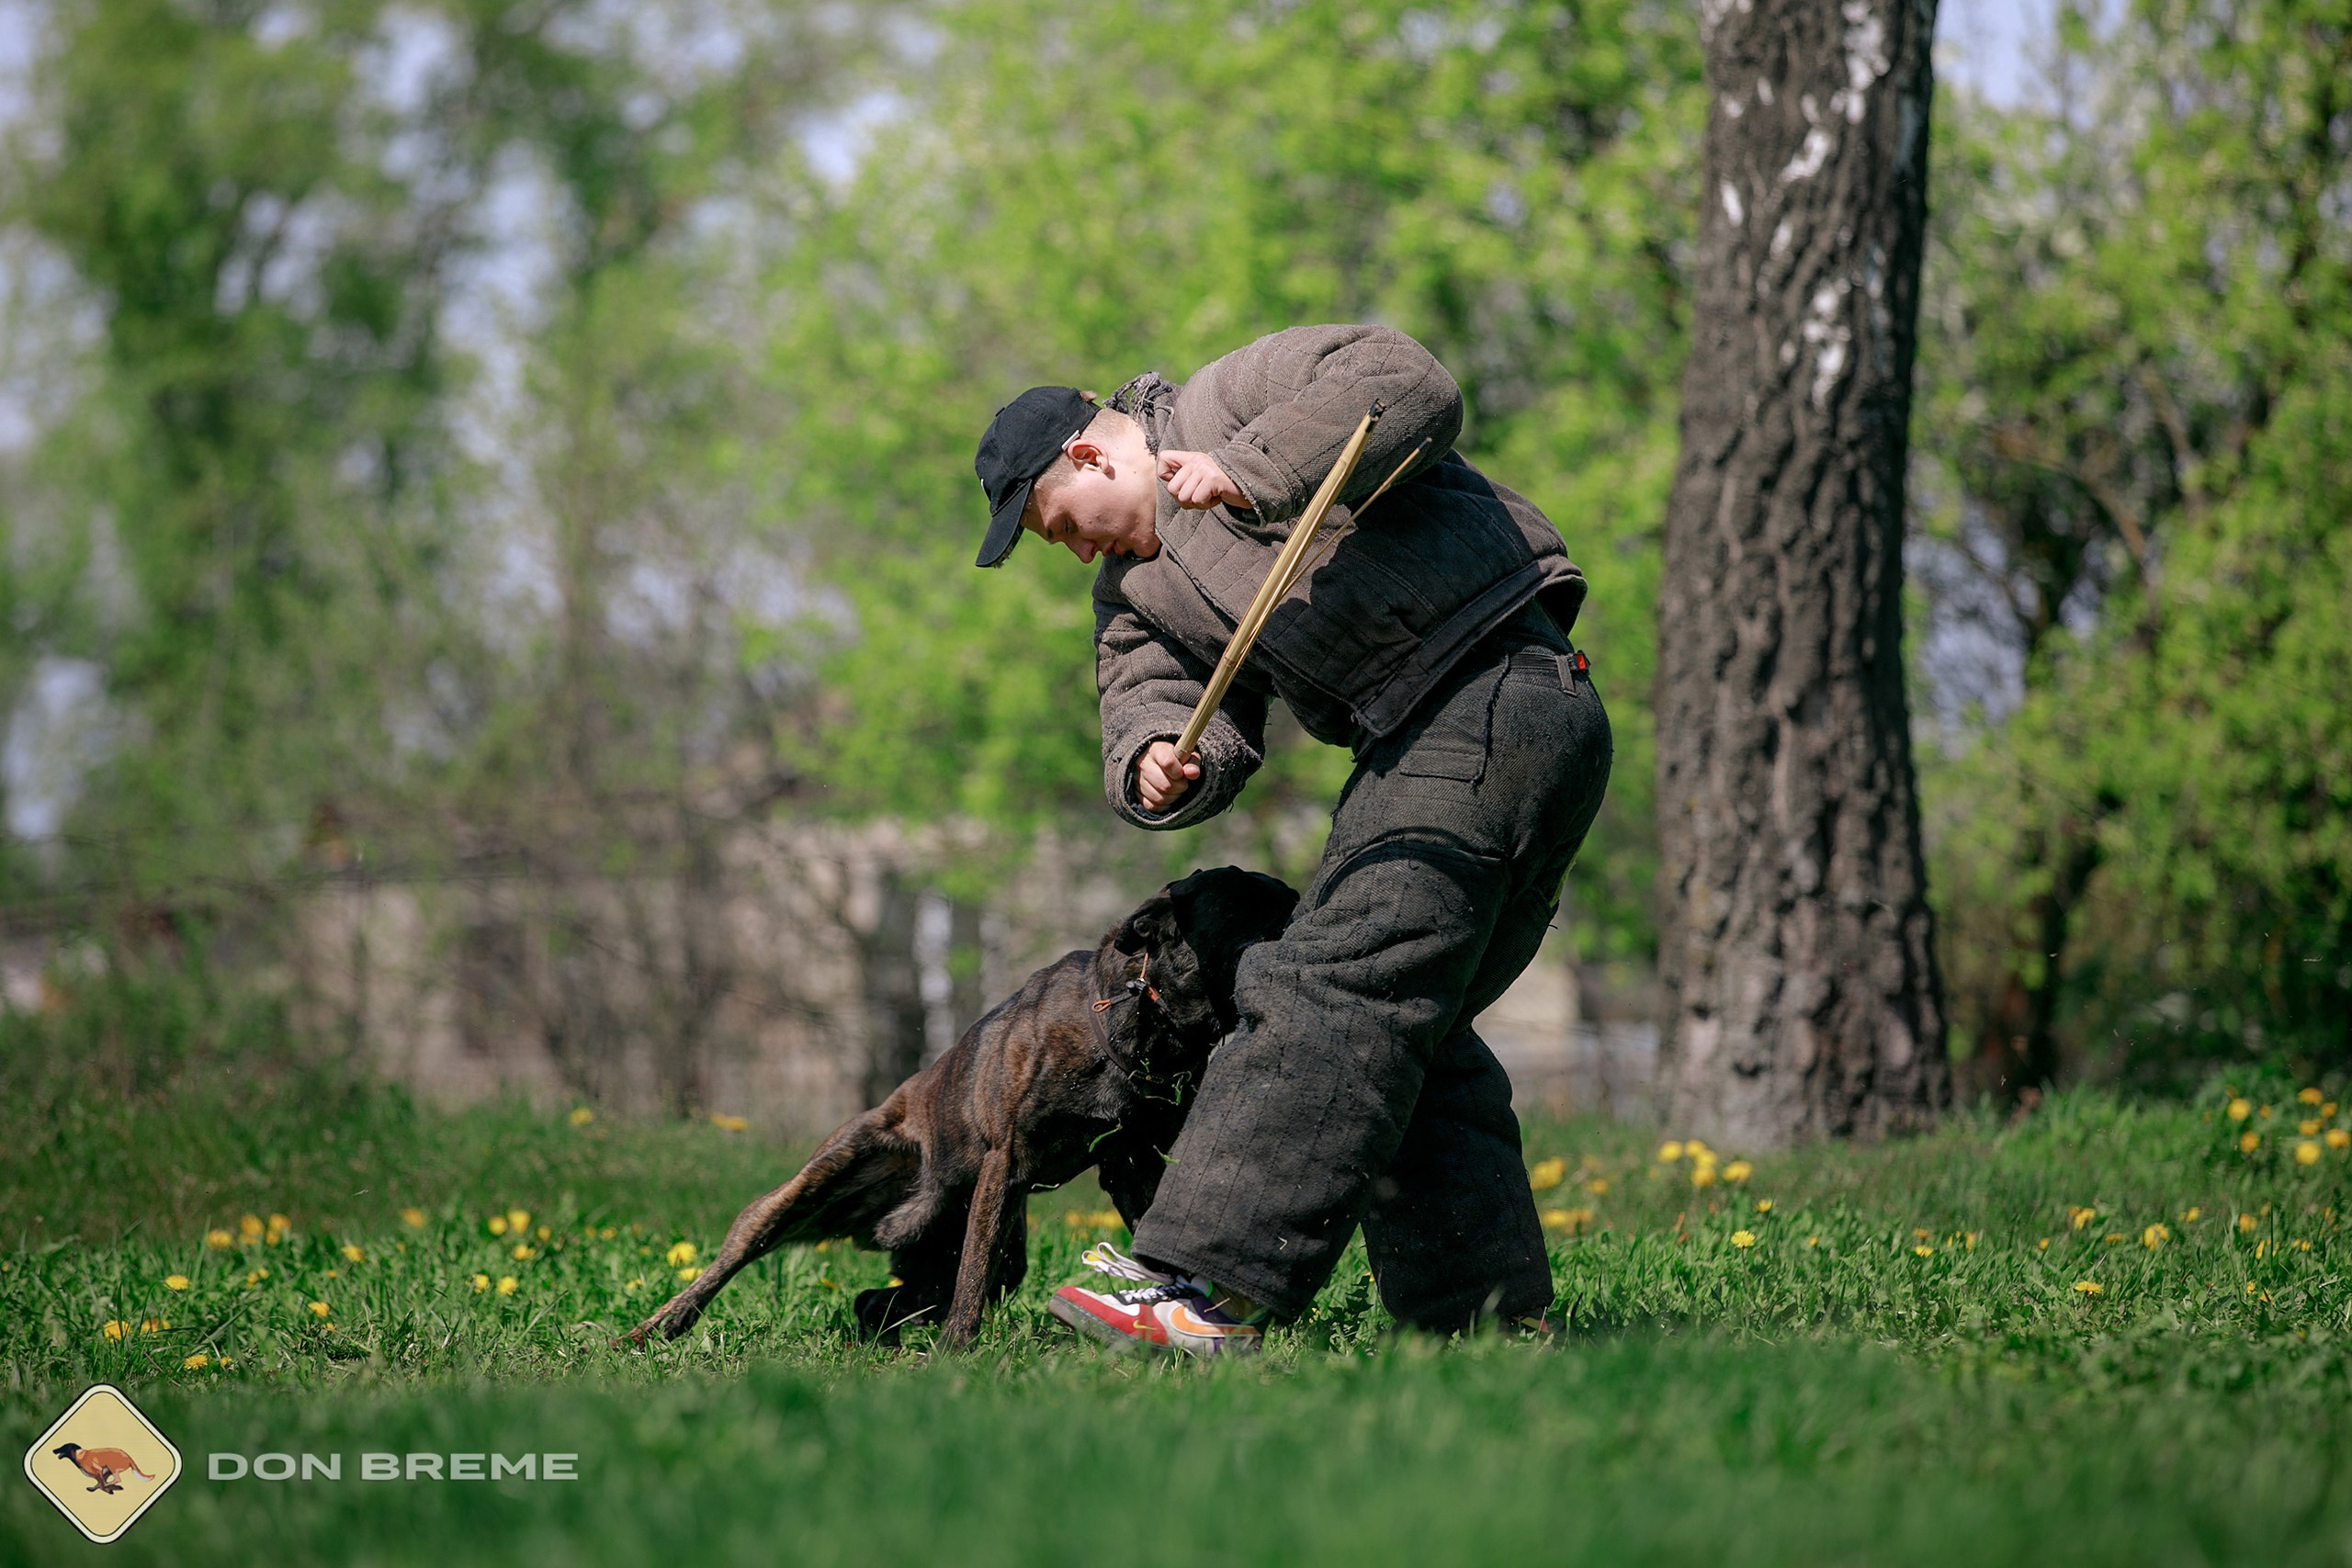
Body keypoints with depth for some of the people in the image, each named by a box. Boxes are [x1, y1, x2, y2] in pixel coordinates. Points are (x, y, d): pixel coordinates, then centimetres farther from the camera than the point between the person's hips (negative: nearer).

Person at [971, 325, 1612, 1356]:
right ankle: (1492, 1318, 15)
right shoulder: (1135, 586, 25)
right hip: (1419, 751, 10)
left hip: (1496, 697, -10)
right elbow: (1150, 692, 9)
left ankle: (1208, 1287, -26)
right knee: (1406, 1026, 12)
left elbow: (1410, 386, -16)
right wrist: (1157, 757, -15)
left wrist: (1248, 473, -23)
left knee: (1335, 991, -18)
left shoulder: (1237, 398, 1)